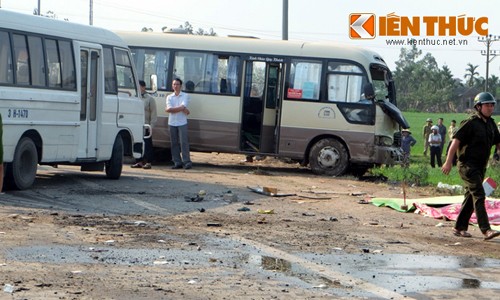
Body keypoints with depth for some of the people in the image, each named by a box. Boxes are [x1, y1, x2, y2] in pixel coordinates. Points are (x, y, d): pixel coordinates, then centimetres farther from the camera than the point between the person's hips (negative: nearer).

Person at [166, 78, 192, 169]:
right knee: (174, 143, 4)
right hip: (172, 123, 3)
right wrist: (183, 109, -10)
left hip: (182, 123, -3)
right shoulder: (169, 97, 9)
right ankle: (177, 162, 8)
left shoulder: (185, 96, 2)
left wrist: (170, 109, -8)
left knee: (183, 142, -8)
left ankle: (187, 162, -8)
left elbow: (183, 107, -13)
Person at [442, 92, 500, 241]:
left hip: (480, 166, 8)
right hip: (468, 165, -8)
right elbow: (456, 141, -15)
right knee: (478, 196, -15)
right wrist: (448, 162, -19)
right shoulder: (470, 123, -12)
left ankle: (459, 227, 20)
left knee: (470, 197, 12)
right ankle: (486, 230, -20)